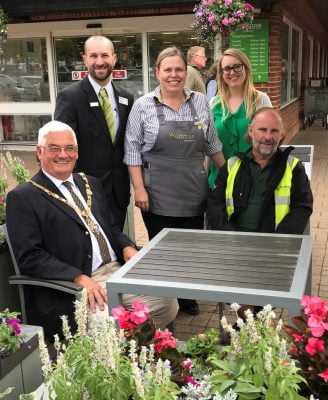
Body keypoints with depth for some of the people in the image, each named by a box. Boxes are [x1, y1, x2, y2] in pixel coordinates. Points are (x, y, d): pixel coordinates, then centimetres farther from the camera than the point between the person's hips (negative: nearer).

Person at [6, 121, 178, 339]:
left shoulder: (91, 184, 18)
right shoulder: (23, 197, -3)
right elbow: (30, 257, -11)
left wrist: (127, 247, 0)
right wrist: (79, 278, -22)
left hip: (117, 271, 7)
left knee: (168, 303, -11)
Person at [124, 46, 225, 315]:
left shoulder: (200, 101, 5)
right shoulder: (143, 106, -3)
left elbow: (212, 143, 14)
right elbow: (133, 150, -3)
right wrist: (139, 189, -9)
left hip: (194, 192, 3)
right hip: (158, 195, -3)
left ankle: (187, 298, 29)